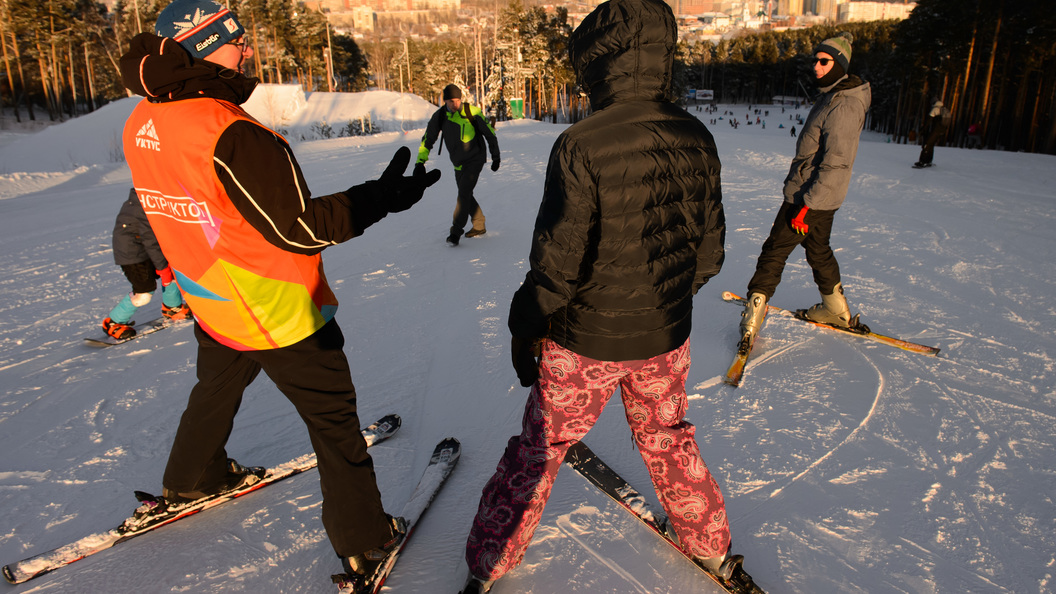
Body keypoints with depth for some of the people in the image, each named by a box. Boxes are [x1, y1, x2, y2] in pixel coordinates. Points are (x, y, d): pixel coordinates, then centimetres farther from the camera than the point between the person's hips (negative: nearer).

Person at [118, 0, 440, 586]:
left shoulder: (140, 124, -2)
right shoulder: (229, 133, -28)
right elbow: (298, 229, -26)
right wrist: (382, 197, -23)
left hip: (211, 303, 8)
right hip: (283, 314, -8)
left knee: (215, 391, 32)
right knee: (332, 418, 6)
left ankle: (188, 481, 56)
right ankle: (363, 542, 18)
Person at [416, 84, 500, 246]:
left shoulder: (472, 112, -15)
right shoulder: (439, 116, -5)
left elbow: (489, 133, -5)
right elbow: (428, 138, 4)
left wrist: (496, 156, -1)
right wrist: (421, 160, -3)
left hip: (475, 160, -5)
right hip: (458, 163, 6)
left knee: (464, 193, -17)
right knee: (465, 195, 13)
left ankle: (456, 231, -13)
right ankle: (479, 226, 29)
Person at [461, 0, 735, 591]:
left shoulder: (581, 146, -22)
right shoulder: (696, 138, -5)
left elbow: (559, 259, -19)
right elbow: (709, 245, 4)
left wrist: (525, 326, -3)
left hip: (585, 340, -4)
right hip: (667, 336, 4)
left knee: (539, 448, 14)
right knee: (667, 436, 26)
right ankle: (709, 542, 45)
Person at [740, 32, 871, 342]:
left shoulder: (843, 106, -22)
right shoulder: (832, 95, 10)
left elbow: (836, 164, -26)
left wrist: (806, 205, -27)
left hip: (811, 197, -10)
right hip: (822, 198, 10)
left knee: (775, 251, -3)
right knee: (818, 249, 22)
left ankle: (754, 312, 3)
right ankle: (837, 309, 35)